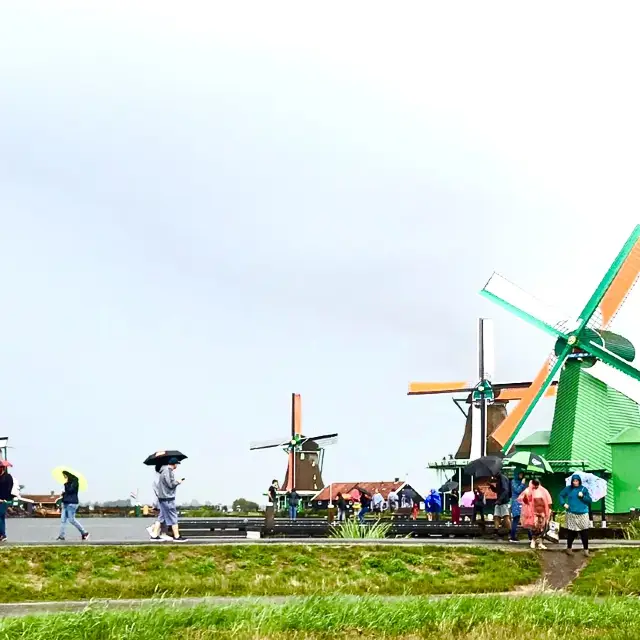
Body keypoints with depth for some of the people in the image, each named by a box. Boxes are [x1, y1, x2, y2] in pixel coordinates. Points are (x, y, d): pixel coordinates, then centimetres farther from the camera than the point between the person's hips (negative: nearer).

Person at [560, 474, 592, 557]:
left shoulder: (584, 489, 2)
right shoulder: (568, 489, 4)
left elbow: (590, 500, 1)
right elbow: (561, 495, 12)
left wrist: (583, 496, -15)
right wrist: (563, 503, -3)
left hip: (583, 514, 0)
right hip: (571, 514, 0)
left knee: (585, 533, -3)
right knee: (571, 532, 3)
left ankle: (586, 549, 6)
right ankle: (569, 547, 20)